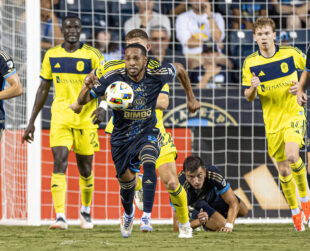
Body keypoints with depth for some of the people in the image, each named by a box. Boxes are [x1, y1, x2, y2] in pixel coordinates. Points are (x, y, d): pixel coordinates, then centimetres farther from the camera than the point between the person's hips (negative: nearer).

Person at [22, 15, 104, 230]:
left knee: (85, 168, 8)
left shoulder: (92, 55, -2)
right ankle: (60, 216, -20)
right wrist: (32, 121, 10)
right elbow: (43, 89, 12)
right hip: (60, 118, 1)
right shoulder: (52, 55, 6)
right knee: (60, 162, -15)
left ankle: (86, 211, 33)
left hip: (86, 119, -1)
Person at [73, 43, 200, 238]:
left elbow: (179, 69, 9)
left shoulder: (157, 76, -15)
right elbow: (82, 101, -17)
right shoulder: (114, 78, -19)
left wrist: (191, 98, 13)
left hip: (148, 133, -1)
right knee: (126, 181, 10)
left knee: (148, 162, -32)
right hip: (121, 138, 1)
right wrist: (88, 87, -40)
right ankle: (128, 213, 46)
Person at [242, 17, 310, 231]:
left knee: (292, 156, -25)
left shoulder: (291, 53, -7)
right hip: (272, 121, 2)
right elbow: (249, 97, 3)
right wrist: (253, 88, -20)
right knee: (283, 170, 5)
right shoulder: (250, 63, -3)